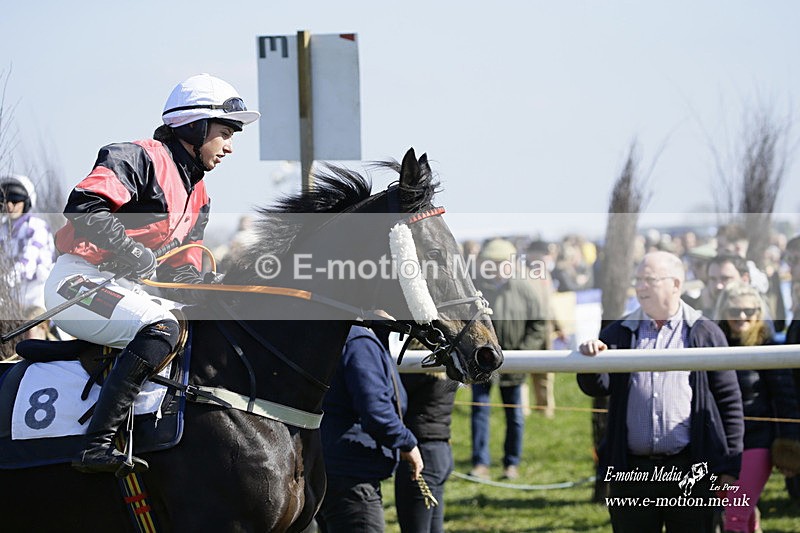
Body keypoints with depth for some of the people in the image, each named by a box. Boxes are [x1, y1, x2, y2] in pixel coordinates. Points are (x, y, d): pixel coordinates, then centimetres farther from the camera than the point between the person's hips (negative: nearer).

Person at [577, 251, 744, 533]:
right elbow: (597, 387, 3)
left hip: (690, 470, -2)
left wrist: (729, 465, 0)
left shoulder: (704, 333, 4)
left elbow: (729, 401, 4)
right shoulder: (618, 333, 11)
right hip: (631, 471, 2)